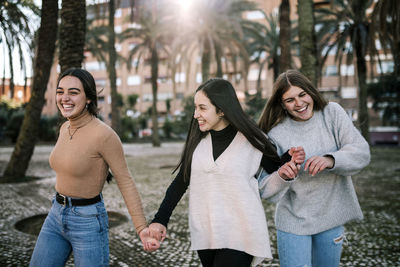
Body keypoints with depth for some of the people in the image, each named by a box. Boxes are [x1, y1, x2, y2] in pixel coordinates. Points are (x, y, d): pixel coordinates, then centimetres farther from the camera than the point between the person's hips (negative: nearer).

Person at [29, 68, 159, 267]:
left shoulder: (104, 134, -20)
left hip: (88, 222, -7)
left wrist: (142, 229, -20)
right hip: (56, 216, 7)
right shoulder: (65, 128, 3)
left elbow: (125, 182, -16)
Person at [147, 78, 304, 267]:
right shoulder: (198, 140, 4)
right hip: (204, 234, 4)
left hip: (239, 237, -4)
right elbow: (180, 182, 8)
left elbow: (277, 171, 6)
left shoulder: (252, 140, -6)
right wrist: (160, 219, 2)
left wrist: (290, 161, -16)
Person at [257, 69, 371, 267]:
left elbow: (361, 152, -14)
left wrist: (331, 160, -33)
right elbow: (265, 189, -15)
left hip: (331, 217, 3)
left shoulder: (332, 113, -6)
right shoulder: (276, 135, -12)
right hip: (293, 221, -2)